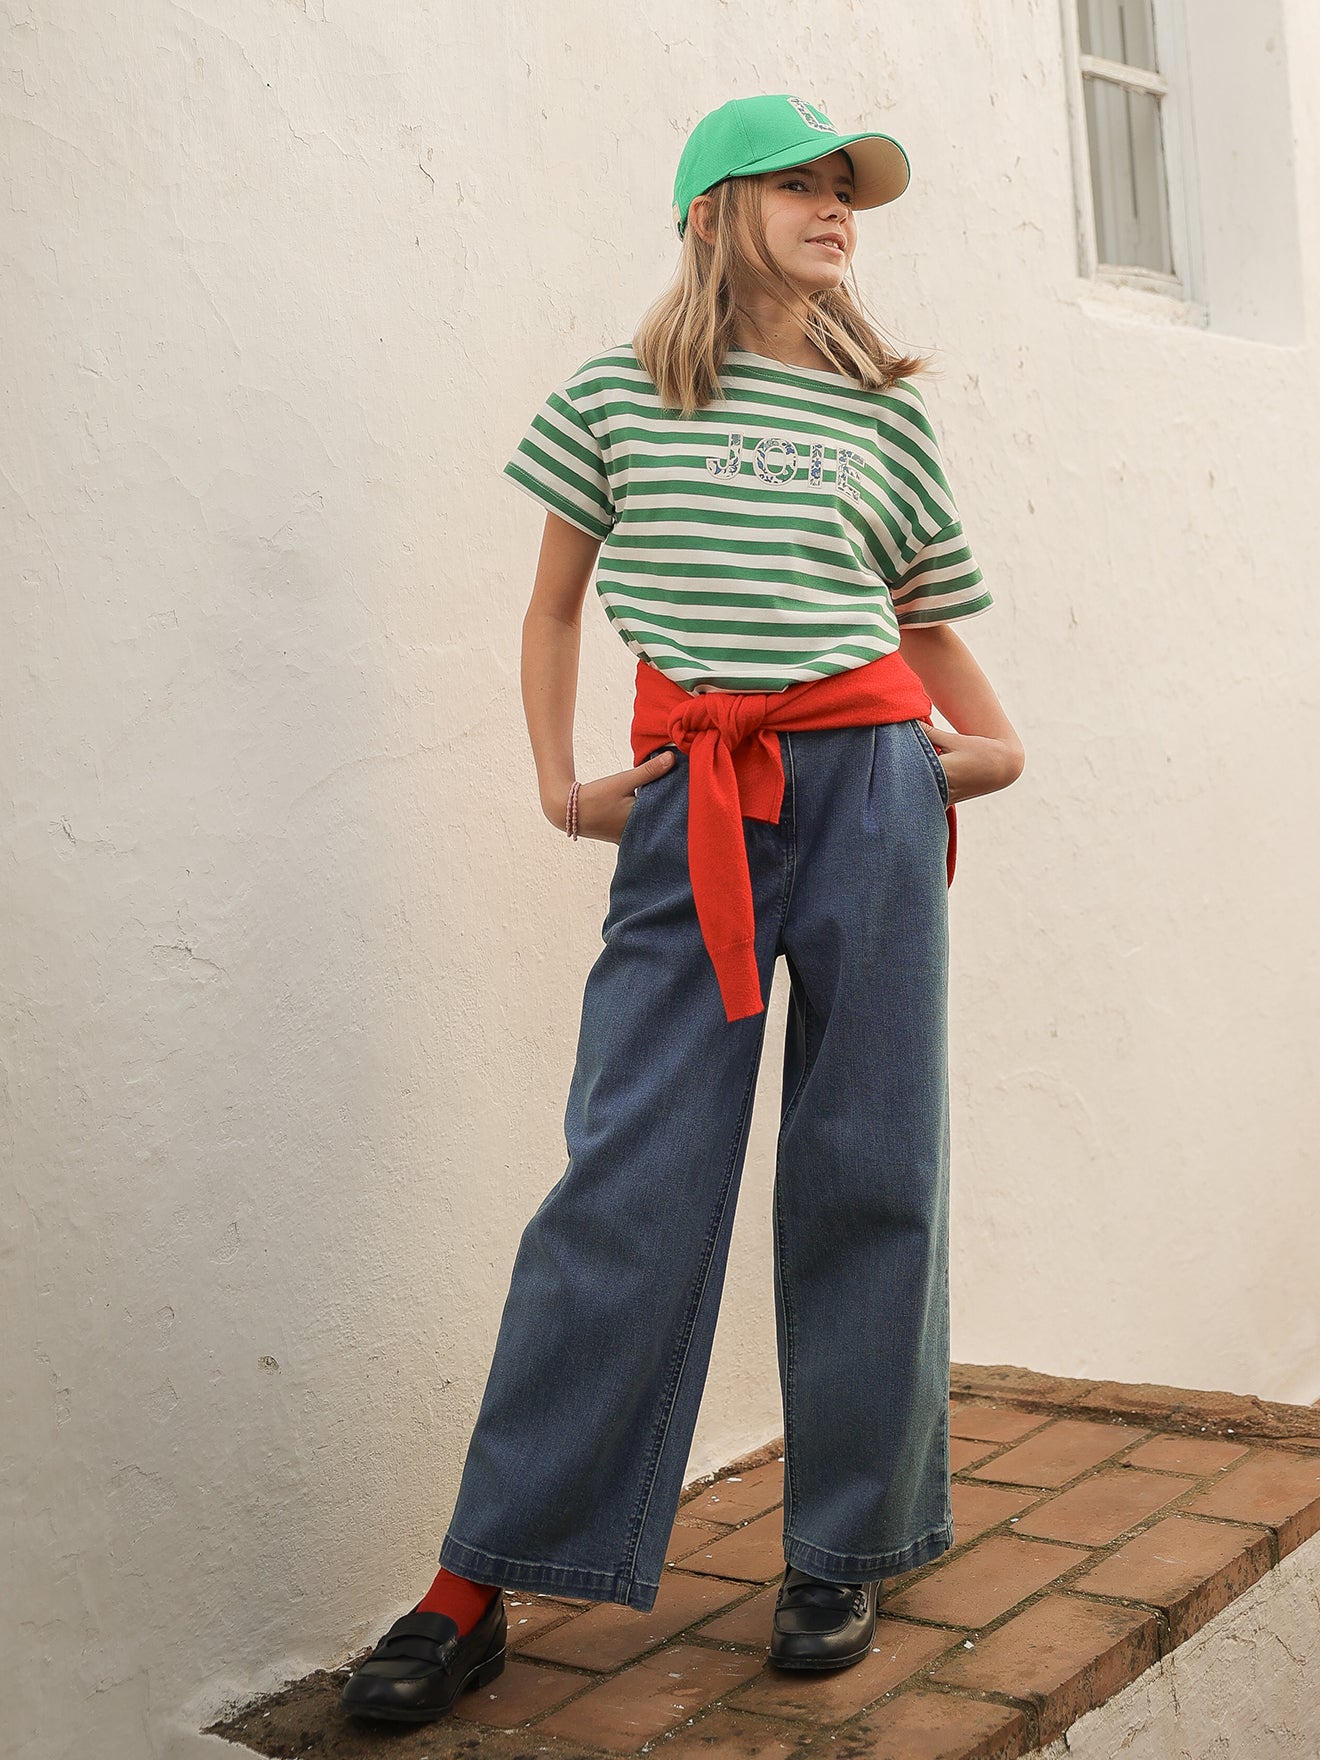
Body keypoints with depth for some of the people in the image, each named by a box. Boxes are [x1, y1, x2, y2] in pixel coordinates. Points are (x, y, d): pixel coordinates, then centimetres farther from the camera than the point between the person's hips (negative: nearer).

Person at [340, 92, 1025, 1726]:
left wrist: (994, 746, 6)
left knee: (865, 1166, 2)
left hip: (869, 781, 2)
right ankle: (478, 1584, 1)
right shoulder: (616, 395, 10)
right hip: (692, 808, -2)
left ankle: (842, 1552, 15)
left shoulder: (885, 412, 15)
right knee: (630, 1175, -7)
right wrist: (560, 785, 6)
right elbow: (554, 605, 16)